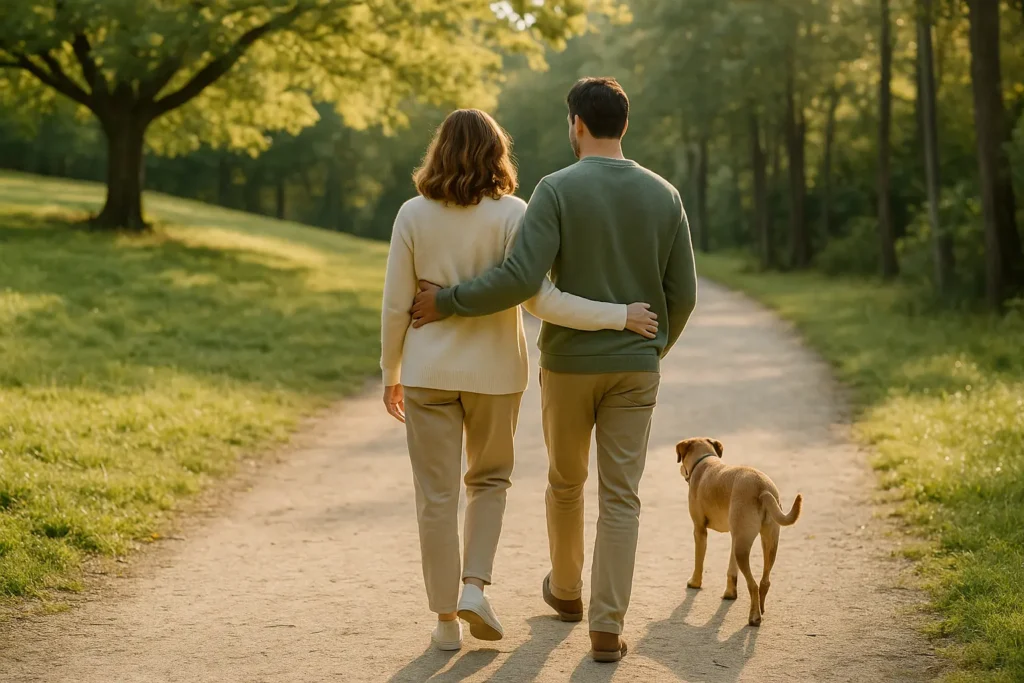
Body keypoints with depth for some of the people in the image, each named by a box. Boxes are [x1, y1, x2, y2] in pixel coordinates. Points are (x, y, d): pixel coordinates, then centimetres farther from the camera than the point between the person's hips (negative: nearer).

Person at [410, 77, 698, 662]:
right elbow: (683, 294, 3)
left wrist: (448, 302, -11)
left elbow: (521, 278, -23)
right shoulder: (663, 195, 0)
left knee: (566, 481, 20)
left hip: (569, 363, -2)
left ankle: (567, 590, 40)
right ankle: (607, 627, 1)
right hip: (636, 367, 2)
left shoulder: (557, 190, -12)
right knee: (620, 496, 4)